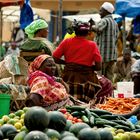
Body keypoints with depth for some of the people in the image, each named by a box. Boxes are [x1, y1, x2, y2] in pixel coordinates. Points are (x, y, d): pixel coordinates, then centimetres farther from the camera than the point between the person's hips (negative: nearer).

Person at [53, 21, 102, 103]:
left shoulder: (66, 42, 6)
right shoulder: (92, 45, 3)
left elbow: (55, 58, 4)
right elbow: (98, 67, -1)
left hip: (69, 77, 2)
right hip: (86, 78, -1)